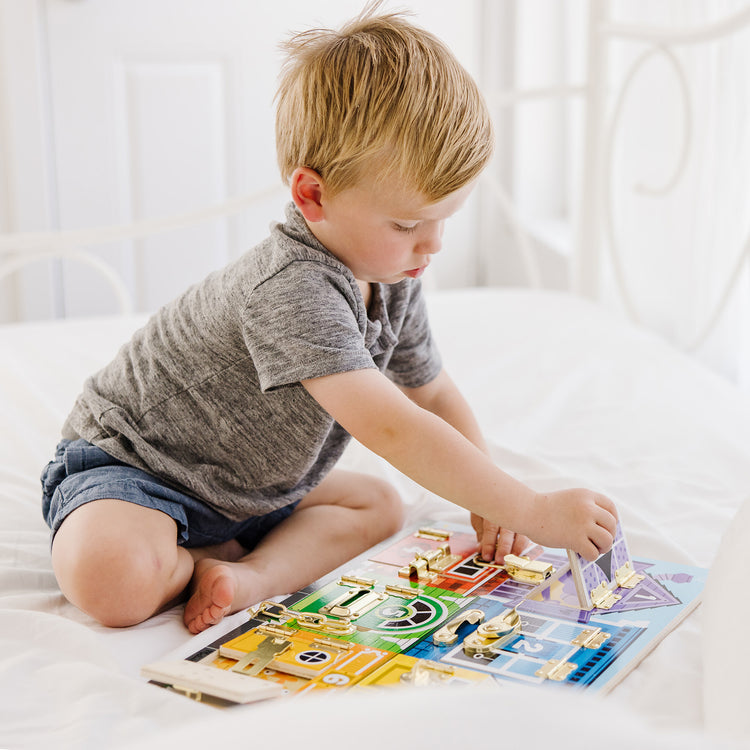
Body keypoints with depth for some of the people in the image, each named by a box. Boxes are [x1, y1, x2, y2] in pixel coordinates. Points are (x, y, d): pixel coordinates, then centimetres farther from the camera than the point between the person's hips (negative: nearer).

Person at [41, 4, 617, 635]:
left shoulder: (393, 283, -4)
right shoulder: (292, 289, -35)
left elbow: (434, 396, 9)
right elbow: (391, 429, -40)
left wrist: (486, 500, -4)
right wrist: (536, 513, -36)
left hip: (248, 484, 9)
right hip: (131, 464, -8)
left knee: (379, 505, 4)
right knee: (110, 577, -35)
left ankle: (251, 572, -12)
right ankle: (211, 559, -6)